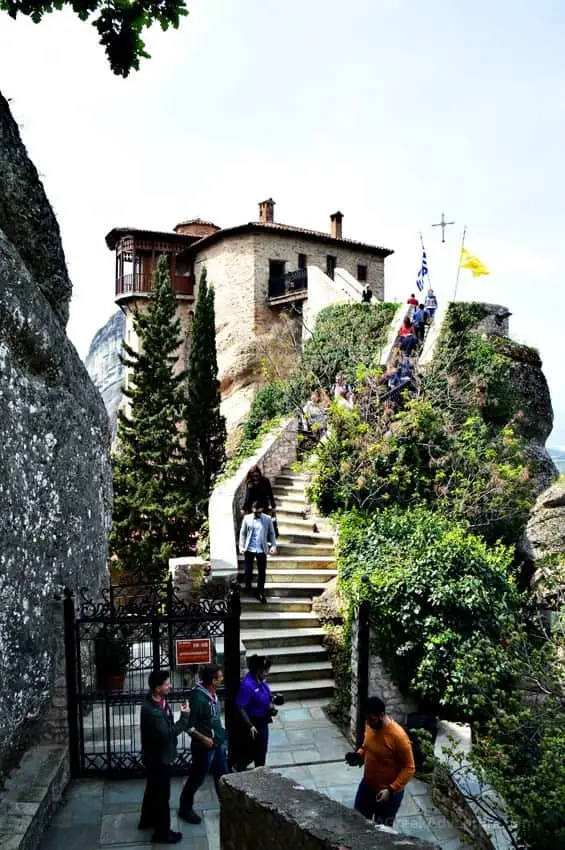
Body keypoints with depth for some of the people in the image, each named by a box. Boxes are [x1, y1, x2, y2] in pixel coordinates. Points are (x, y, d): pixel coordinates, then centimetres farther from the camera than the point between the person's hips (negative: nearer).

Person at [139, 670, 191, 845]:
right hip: (158, 757, -9)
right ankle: (162, 832, 22)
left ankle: (147, 819, 45)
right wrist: (185, 716, -27)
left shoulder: (159, 701, -4)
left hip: (158, 755, 9)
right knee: (161, 794, 6)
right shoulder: (151, 710, -34)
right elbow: (167, 733, -32)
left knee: (153, 789, 26)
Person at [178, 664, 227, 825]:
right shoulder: (199, 698, -27)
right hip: (204, 747, -8)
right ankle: (185, 809, 31)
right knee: (196, 779, 11)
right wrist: (203, 738, -23)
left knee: (222, 776, 19)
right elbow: (188, 725, -22)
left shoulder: (213, 694, 0)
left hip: (218, 744, 8)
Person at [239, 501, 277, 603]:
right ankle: (248, 586, 33)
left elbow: (271, 533, 5)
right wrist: (241, 546, -4)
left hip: (262, 550, 0)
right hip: (249, 549, 0)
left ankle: (260, 593, 16)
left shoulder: (268, 519, -1)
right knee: (248, 570, 5)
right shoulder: (247, 518, -1)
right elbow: (242, 533, 4)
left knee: (262, 572, 3)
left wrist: (273, 545, -6)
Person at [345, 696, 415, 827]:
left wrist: (391, 789, -26)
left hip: (389, 792, -6)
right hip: (367, 785, 7)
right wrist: (359, 755, -8)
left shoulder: (398, 736, -29)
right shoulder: (370, 725, -8)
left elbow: (409, 768, -21)